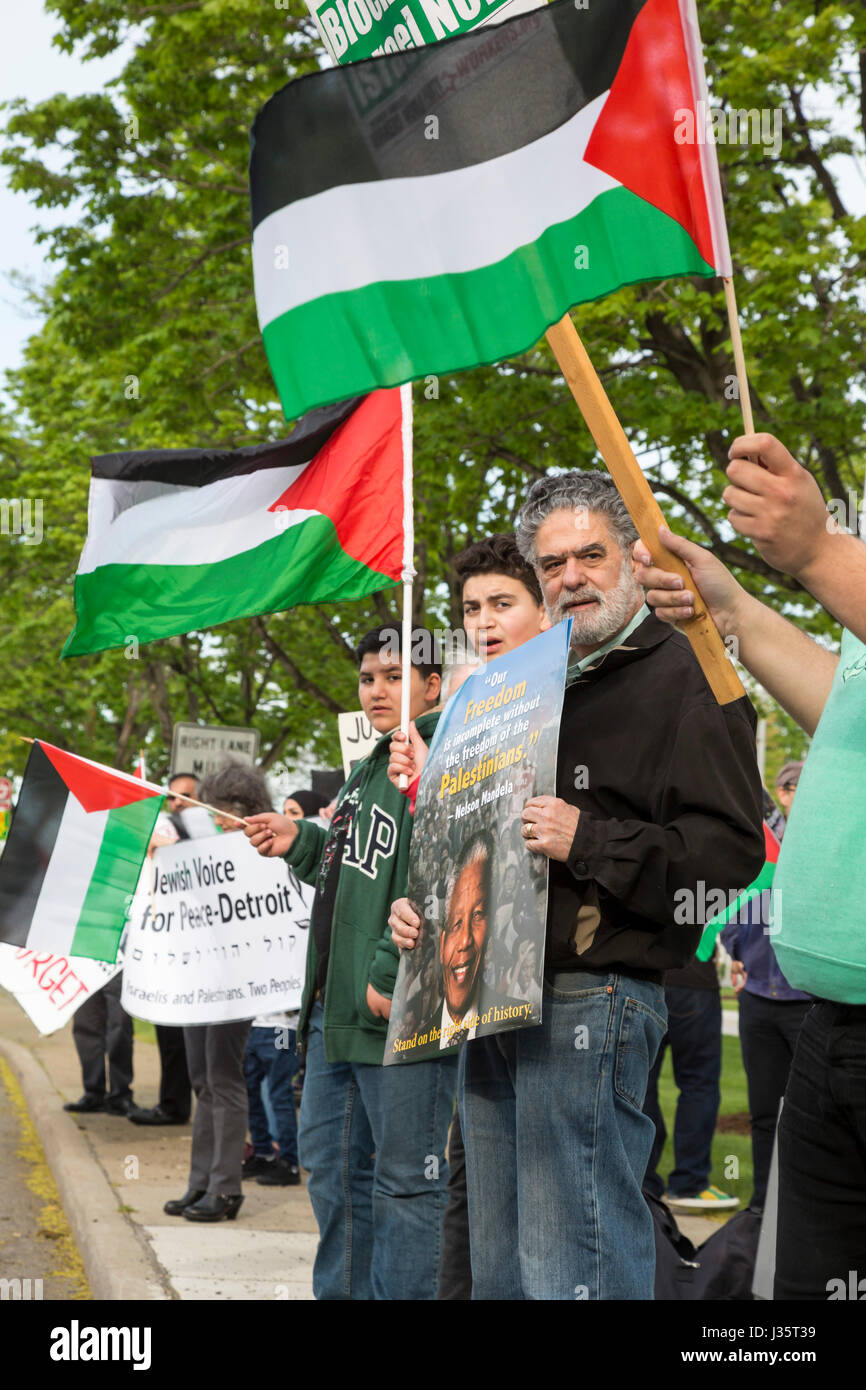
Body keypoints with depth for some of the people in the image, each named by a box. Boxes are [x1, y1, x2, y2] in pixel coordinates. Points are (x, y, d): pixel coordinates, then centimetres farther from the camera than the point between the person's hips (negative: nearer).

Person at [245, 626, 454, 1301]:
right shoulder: (369, 769, 19)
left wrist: (392, 975, -23)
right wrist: (302, 842, 12)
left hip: (401, 1010, -10)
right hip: (337, 1005, 10)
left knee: (404, 1180, -2)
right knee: (330, 1160, 18)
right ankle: (345, 1291, 31)